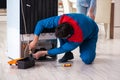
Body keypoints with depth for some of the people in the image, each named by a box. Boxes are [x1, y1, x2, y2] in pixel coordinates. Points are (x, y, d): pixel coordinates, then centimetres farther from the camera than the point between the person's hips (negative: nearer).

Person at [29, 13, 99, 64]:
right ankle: (68, 54, -5)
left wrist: (44, 53, -25)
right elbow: (41, 23, -27)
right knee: (60, 33, -27)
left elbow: (62, 49, -29)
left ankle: (90, 50, 11)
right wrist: (35, 41, -35)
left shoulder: (78, 39, -43)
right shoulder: (60, 20, -37)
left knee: (87, 60, -24)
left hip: (91, 32, -5)